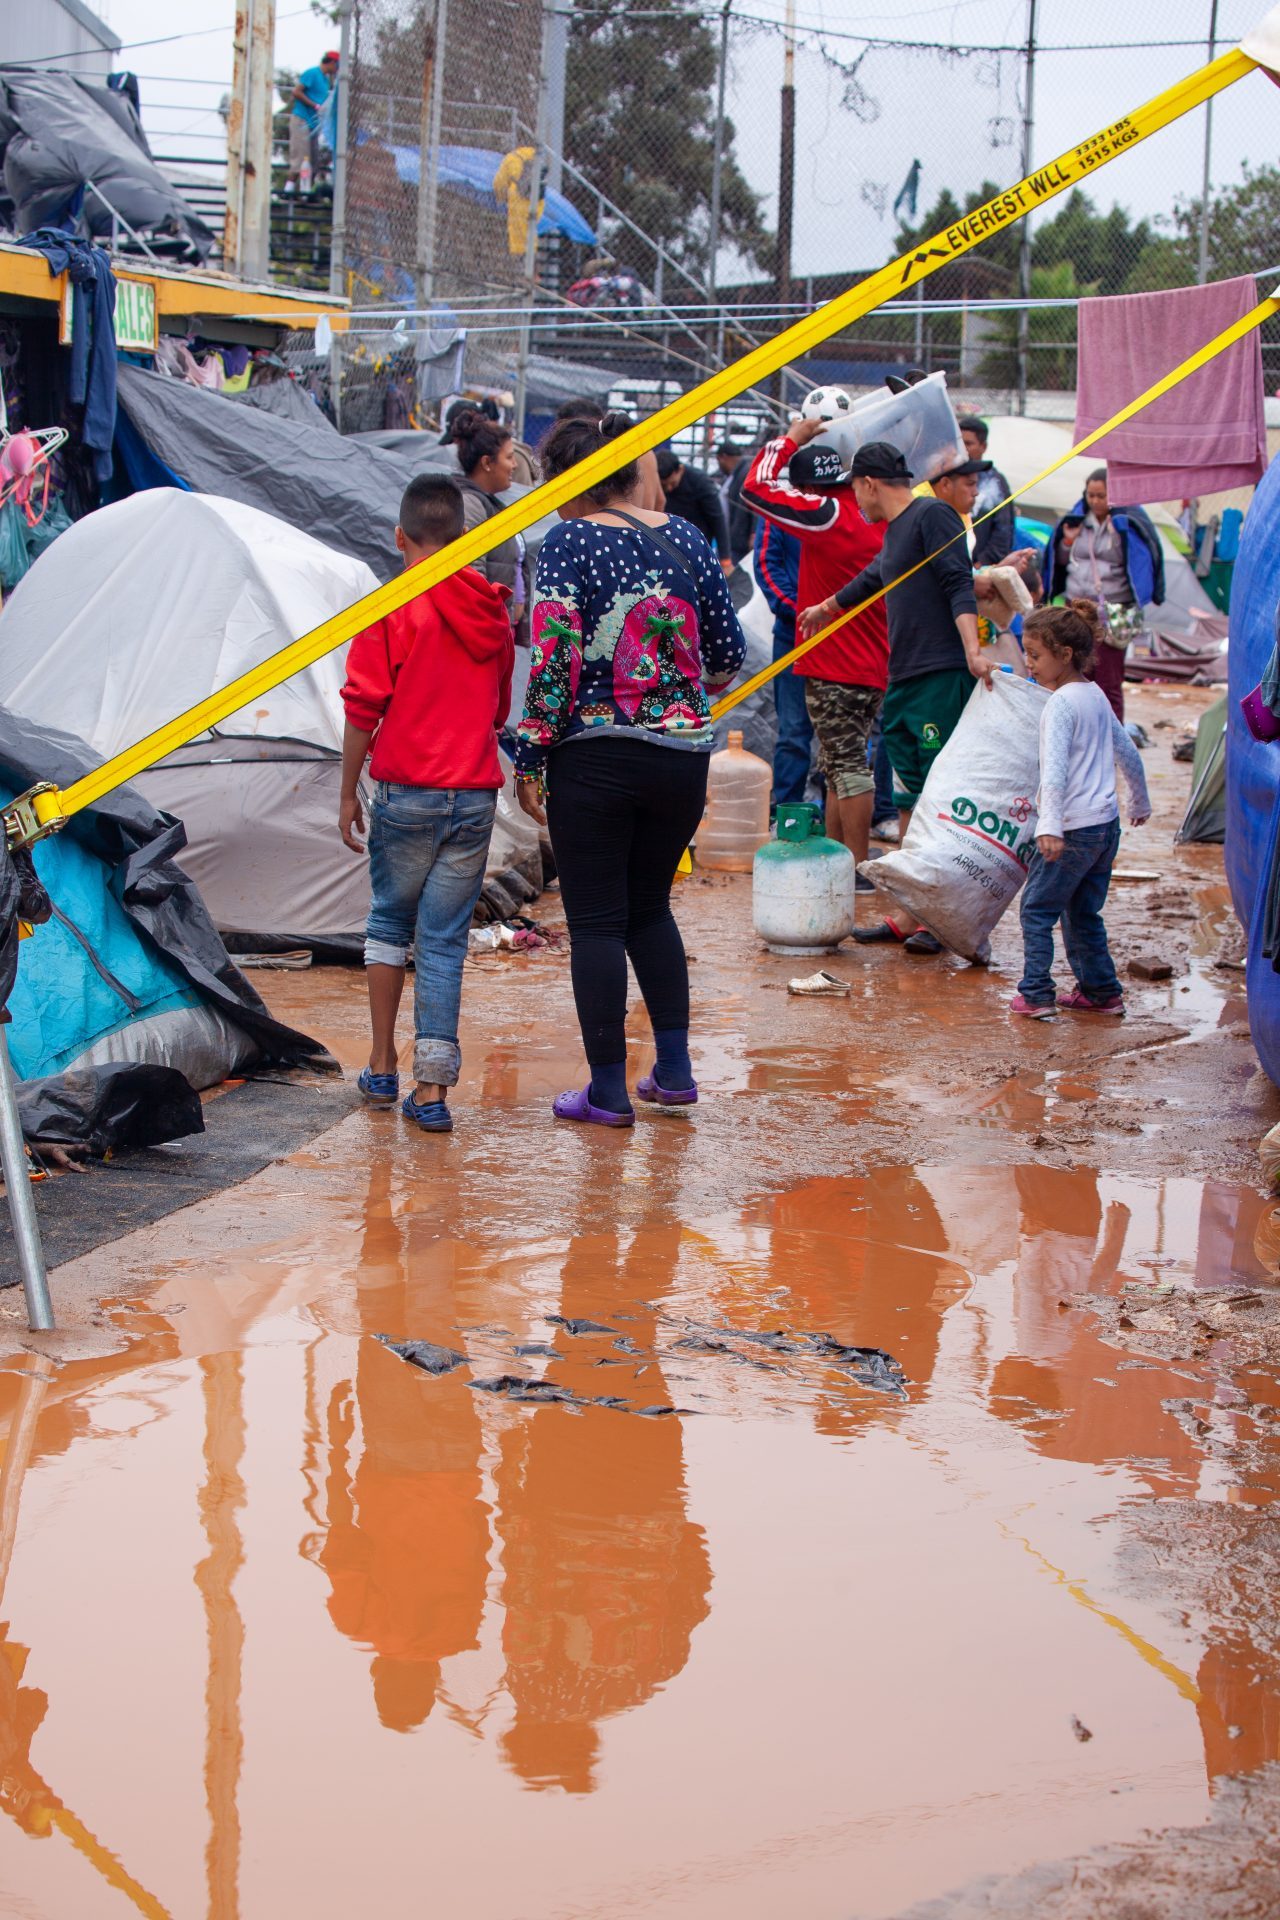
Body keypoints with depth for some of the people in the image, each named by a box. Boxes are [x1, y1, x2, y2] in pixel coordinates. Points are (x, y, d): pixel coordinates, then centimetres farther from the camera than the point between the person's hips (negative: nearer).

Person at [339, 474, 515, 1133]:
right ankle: (431, 1090, 0)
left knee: (390, 921, 17)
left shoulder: (390, 609, -7)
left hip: (407, 791, -2)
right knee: (444, 939, 5)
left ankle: (381, 1069, 20)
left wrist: (349, 793, 2)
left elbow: (363, 709, -7)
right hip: (476, 794, 3)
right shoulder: (491, 611, 7)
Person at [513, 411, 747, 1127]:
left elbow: (553, 659, -15)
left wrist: (530, 759, -8)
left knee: (596, 921, 4)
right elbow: (729, 653, 11)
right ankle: (675, 1069, 20)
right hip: (683, 758, 5)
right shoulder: (685, 537, 6)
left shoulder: (569, 542, -8)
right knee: (650, 908, 21)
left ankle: (609, 1089, 8)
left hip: (594, 757, -5)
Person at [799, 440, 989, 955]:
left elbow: (959, 585, -15)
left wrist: (971, 650, -28)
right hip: (902, 681, 9)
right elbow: (872, 580, 41)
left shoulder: (932, 515, -5)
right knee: (909, 801, 9)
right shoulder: (894, 531, 22)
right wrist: (824, 608, 58)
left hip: (943, 679, -9)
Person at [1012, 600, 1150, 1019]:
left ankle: (1036, 994, -3)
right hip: (1108, 823, 9)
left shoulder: (1061, 703, -13)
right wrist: (1140, 802, 38)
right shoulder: (1096, 695, 13)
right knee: (1083, 913, 17)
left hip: (1075, 828, -9)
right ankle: (1101, 991, 19)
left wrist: (1049, 826, -35)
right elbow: (1128, 753, 23)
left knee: (1037, 909, 0)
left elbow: (1055, 769, -26)